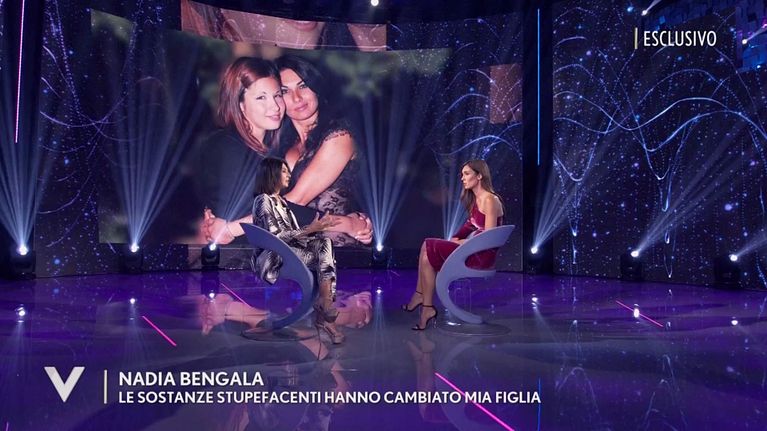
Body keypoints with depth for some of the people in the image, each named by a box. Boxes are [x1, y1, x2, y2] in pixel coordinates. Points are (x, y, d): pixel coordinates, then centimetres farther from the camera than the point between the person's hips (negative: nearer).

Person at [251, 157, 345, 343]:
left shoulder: (282, 201, 20)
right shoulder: (263, 201, -8)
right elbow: (275, 237, -18)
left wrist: (317, 227, -1)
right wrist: (310, 229, -19)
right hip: (272, 260, -8)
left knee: (324, 242, -20)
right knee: (325, 258, -24)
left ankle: (326, 307, -30)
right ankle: (326, 310, -20)